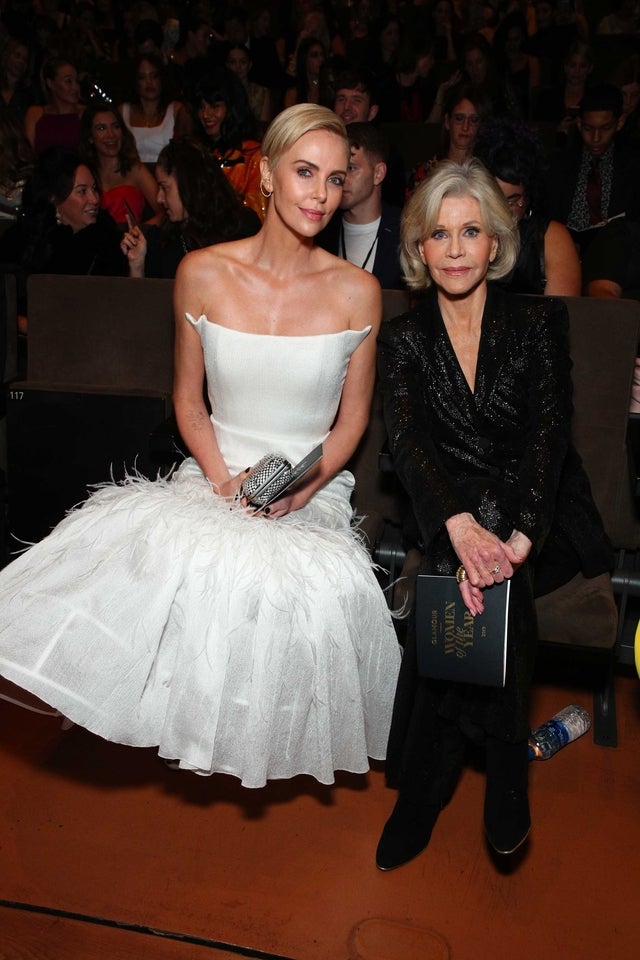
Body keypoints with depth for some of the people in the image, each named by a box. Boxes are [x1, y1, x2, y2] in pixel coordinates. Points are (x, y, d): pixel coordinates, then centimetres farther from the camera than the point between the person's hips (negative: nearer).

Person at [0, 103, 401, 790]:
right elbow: (188, 401, 6)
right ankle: (202, 726, -4)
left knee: (311, 584, -31)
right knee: (160, 554, -33)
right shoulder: (203, 274, -1)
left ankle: (271, 738, 3)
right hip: (215, 477, 1)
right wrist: (224, 480, -11)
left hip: (314, 491, 0)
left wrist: (301, 489, -13)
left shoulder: (357, 292, -3)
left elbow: (352, 418, 4)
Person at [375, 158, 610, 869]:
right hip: (452, 513, 1)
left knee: (467, 582, -30)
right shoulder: (402, 339, 4)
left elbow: (548, 432, -11)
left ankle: (425, 788, -14)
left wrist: (518, 536, -28)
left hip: (540, 518, -1)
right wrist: (461, 525, -31)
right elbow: (407, 442, -10)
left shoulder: (539, 321, 0)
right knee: (470, 576, -30)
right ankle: (503, 764, -12)